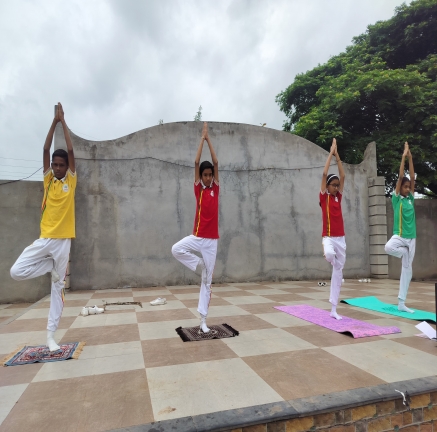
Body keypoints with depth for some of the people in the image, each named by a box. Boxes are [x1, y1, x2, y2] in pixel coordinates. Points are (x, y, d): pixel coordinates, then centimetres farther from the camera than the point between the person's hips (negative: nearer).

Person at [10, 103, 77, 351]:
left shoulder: (71, 181, 3)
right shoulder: (48, 180, 9)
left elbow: (71, 151, -3)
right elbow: (46, 150, 2)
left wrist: (64, 122, 2)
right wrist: (54, 121, 1)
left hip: (63, 240, -2)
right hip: (45, 239, 3)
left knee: (58, 286, 3)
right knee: (16, 272, -11)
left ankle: (51, 334, 13)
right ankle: (52, 266, 14)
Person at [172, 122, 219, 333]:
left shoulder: (215, 189, 4)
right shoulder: (198, 189, 3)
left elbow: (216, 163, -1)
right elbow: (196, 163, -2)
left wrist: (209, 139, 3)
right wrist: (202, 138, 1)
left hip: (211, 240, 0)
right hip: (197, 237, 1)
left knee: (207, 280, 4)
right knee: (176, 249, -28)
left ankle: (203, 320, 12)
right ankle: (200, 264, -2)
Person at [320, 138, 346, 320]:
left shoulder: (338, 197, 10)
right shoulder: (323, 197, -2)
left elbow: (343, 176, 10)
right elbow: (324, 173, -7)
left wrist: (338, 156, 10)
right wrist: (331, 153, 0)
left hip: (341, 238, 5)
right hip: (328, 237, -5)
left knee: (338, 272, 5)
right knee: (329, 254, -40)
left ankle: (334, 310, 12)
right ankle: (326, 251, 1)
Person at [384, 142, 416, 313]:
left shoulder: (410, 198, 9)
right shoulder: (396, 199, -3)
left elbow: (412, 178, 5)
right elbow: (400, 177, -7)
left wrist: (411, 158, 5)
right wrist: (403, 157, -4)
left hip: (411, 238, 4)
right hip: (399, 235, -4)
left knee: (407, 269, 5)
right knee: (388, 247, -38)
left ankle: (401, 303, 12)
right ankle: (404, 253, -1)